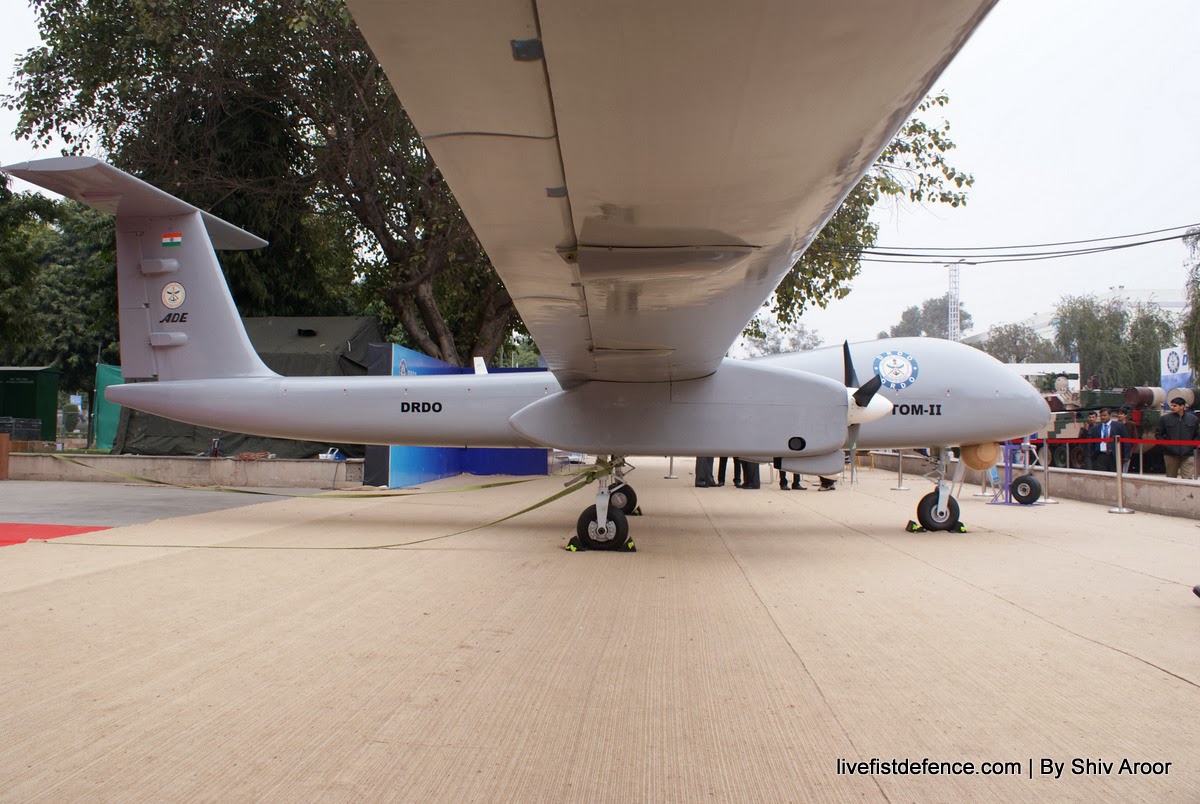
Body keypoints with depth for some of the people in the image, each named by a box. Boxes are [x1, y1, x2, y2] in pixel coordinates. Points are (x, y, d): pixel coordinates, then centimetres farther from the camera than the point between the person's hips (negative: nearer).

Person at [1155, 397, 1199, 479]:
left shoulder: (1193, 419, 5)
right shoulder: (1165, 419, 1)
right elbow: (1158, 434, 6)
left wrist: (1193, 445, -1)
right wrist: (1165, 445, -6)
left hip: (1188, 455, 0)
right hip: (1170, 454, 0)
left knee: (1189, 479, -6)